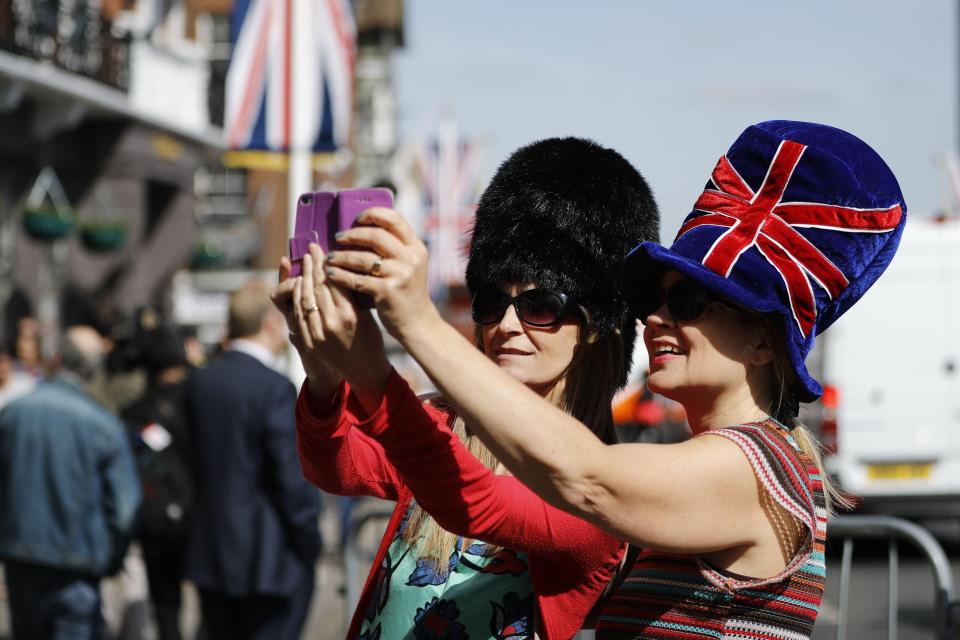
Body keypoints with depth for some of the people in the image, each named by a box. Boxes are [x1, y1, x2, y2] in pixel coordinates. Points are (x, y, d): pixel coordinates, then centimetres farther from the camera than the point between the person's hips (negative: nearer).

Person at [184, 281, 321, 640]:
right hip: (270, 560, -7)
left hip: (209, 556, 7)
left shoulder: (199, 383, 5)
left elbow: (194, 460, 9)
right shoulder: (275, 388, -16)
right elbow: (292, 479, -16)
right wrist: (310, 543, -7)